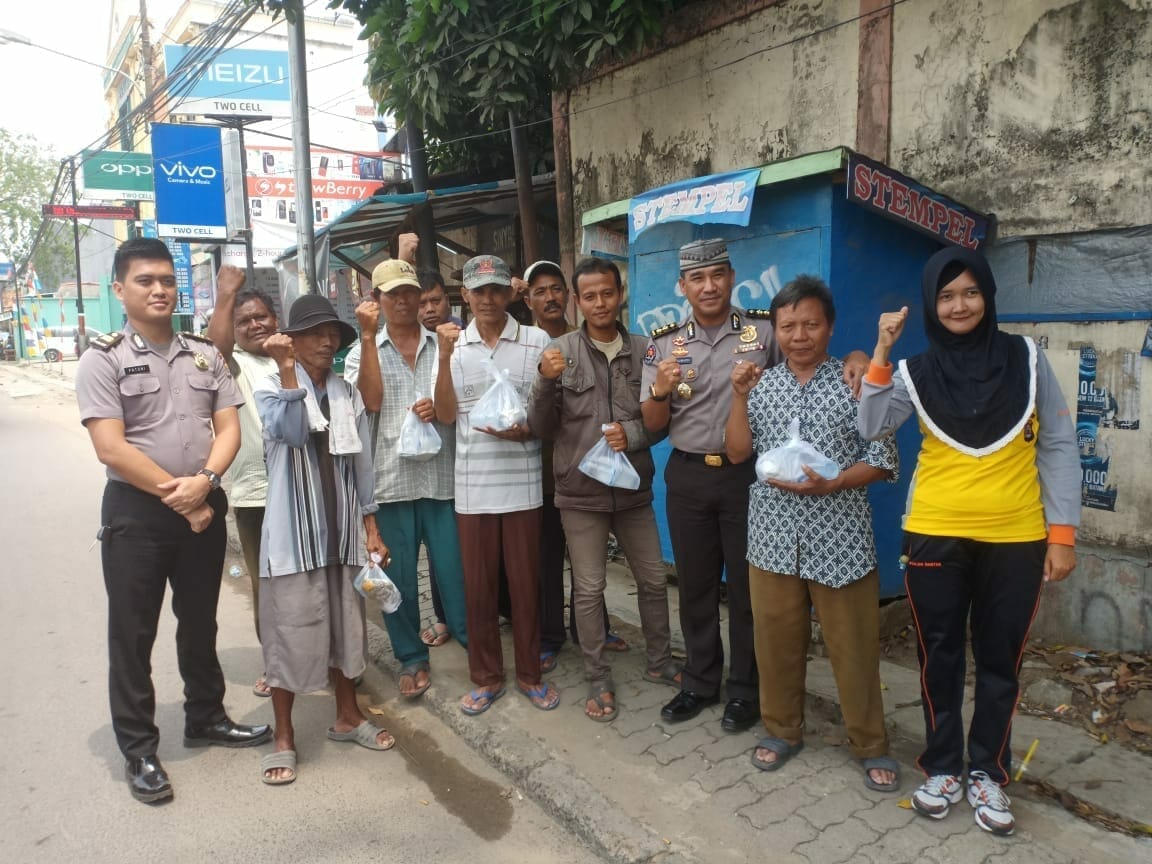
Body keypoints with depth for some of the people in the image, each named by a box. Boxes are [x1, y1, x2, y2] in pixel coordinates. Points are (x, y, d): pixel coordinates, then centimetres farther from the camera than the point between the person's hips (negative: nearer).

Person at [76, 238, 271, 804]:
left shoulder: (206, 355, 7)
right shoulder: (103, 360, -5)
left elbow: (228, 429, 1)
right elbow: (111, 448, -13)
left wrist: (203, 482, -16)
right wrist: (177, 496, -13)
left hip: (204, 506, 4)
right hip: (135, 512, -4)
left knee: (200, 622, 17)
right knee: (132, 635, 6)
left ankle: (205, 719, 35)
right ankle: (139, 751, 20)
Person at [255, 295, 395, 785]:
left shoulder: (348, 395, 6)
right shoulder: (271, 388, -3)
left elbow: (361, 465, 9)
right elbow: (291, 432, -25)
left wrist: (371, 529, 8)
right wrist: (287, 371, -27)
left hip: (342, 530, 4)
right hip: (292, 530, -4)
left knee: (345, 624, 14)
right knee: (290, 630, 2)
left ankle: (347, 716, 33)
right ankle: (283, 737, 19)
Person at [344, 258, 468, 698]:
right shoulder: (362, 352, 7)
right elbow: (372, 400, -12)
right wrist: (368, 336, -11)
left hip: (442, 476, 0)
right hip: (390, 479, 1)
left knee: (455, 571, 5)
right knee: (398, 577, 9)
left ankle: (474, 646, 22)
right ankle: (411, 658, 26)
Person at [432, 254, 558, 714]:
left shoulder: (537, 341, -1)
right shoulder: (454, 344, 5)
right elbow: (446, 414, -2)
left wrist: (525, 431, -16)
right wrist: (444, 357, -12)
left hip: (522, 480, -1)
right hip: (473, 482, 2)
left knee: (525, 582, 9)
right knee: (478, 585, 10)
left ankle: (530, 673, 25)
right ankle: (486, 676, 26)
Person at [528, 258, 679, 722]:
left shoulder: (642, 351, 0)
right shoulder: (560, 351, -6)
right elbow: (541, 428, -7)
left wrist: (631, 434, -16)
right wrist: (546, 382, -23)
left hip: (633, 488, 2)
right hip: (581, 492, -2)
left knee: (653, 579, 14)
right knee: (589, 589, 7)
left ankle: (660, 662, 36)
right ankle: (598, 679, 24)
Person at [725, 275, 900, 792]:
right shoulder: (761, 385, 5)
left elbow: (883, 460, -5)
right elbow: (737, 453, 3)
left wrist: (830, 485, -20)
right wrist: (739, 396, -8)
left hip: (839, 539, -2)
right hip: (773, 537, 3)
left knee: (854, 648, 8)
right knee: (776, 642, 13)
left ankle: (871, 746, 26)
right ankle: (783, 731, 33)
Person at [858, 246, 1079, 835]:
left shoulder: (1026, 359, 0)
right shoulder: (917, 372, 1)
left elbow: (1058, 447, 1)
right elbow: (871, 427, -14)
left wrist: (1063, 532, -4)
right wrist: (881, 353, -19)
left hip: (1015, 539, 0)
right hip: (936, 536, 0)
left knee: (1000, 660, 12)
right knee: (940, 657, 11)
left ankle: (988, 773, 30)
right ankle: (942, 767, 28)